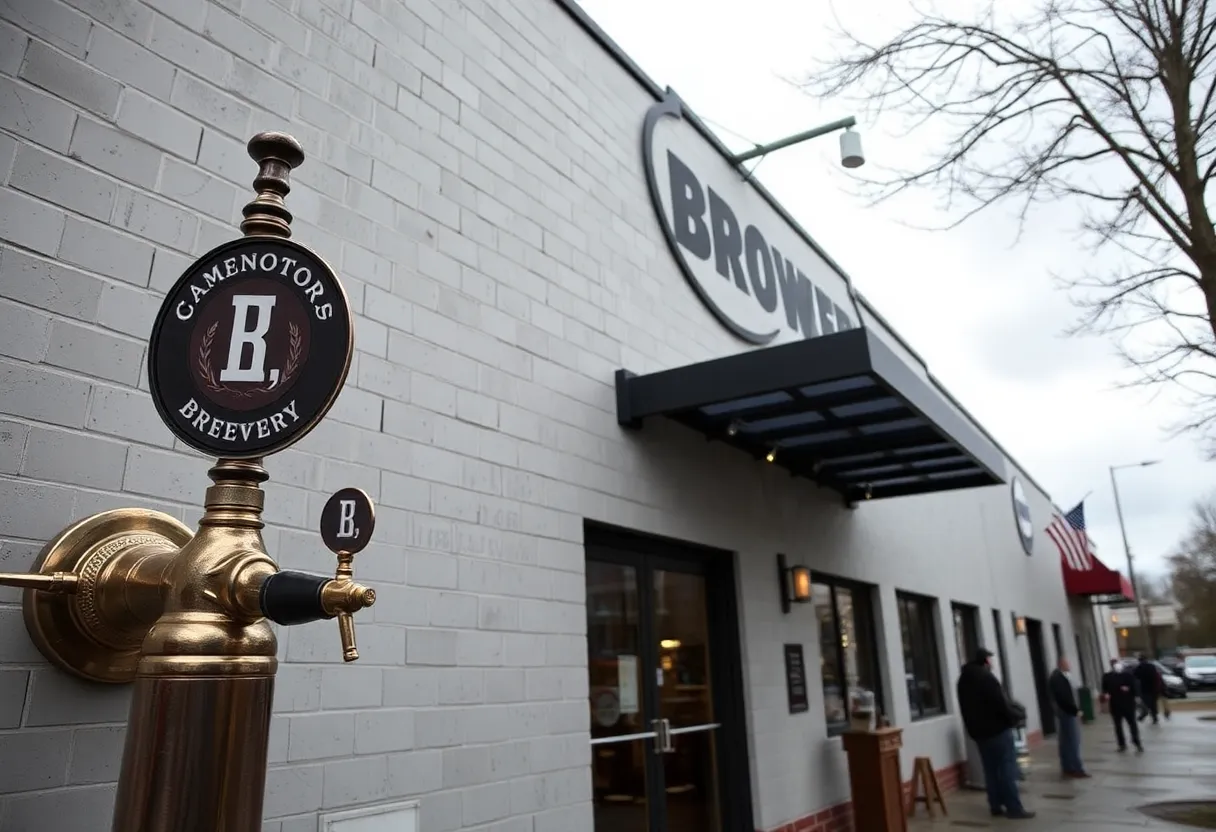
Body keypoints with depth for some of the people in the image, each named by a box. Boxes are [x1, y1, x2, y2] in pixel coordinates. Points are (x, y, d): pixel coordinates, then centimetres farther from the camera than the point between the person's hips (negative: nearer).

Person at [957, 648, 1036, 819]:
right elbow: (1001, 704, -18)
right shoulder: (986, 677, -17)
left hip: (978, 731, 8)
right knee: (1007, 769, -3)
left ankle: (996, 805, 13)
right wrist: (1018, 715, -2)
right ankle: (1014, 808, -2)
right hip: (997, 729, -8)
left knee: (991, 769, 12)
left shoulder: (964, 679, 11)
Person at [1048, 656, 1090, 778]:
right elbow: (1064, 698, -23)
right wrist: (1075, 711, -17)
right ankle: (1076, 768, -2)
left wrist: (1076, 710, 12)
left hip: (1066, 712, 10)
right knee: (1073, 741, -6)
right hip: (1067, 713, -10)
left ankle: (1068, 768, 17)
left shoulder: (1059, 676, 14)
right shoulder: (1058, 678, -19)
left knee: (1067, 741, 12)